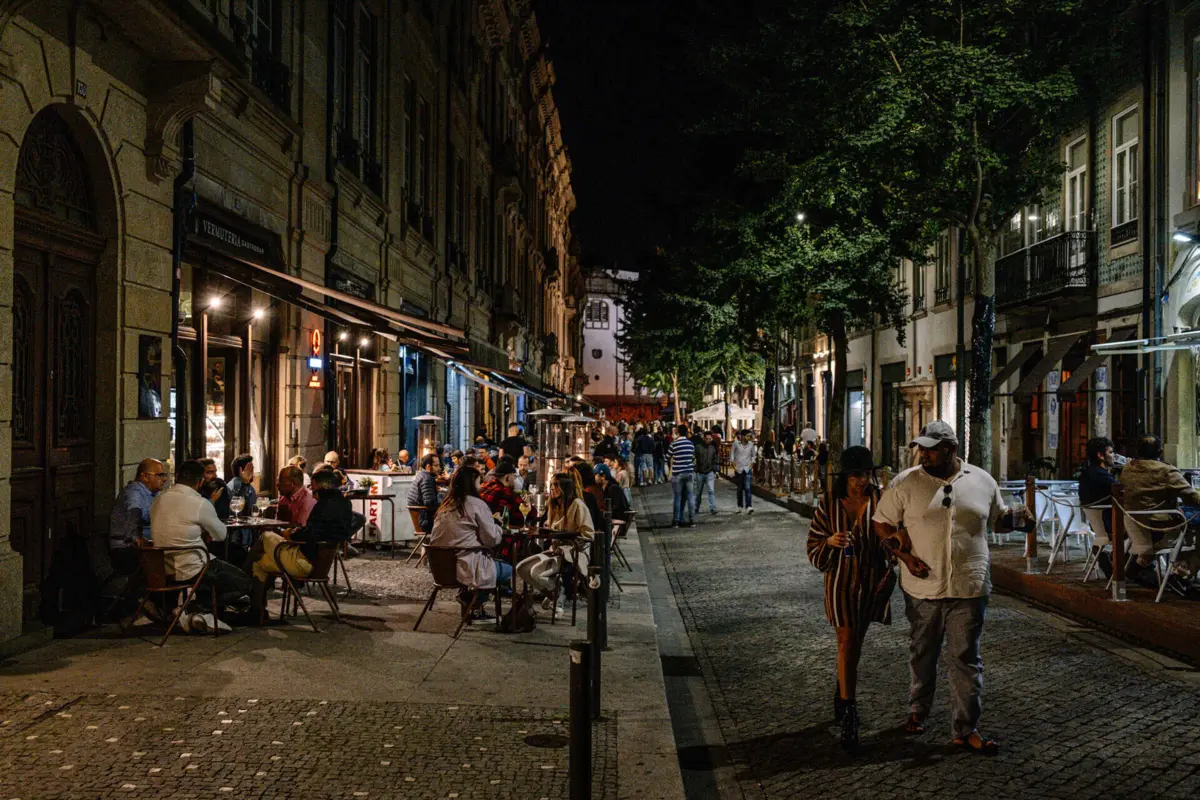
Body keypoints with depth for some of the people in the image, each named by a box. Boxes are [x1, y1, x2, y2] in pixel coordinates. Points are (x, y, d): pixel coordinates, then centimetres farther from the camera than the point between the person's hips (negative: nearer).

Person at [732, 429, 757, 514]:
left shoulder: (751, 445, 1)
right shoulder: (736, 444, -3)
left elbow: (753, 456, 13)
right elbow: (732, 455, 4)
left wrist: (751, 465, 0)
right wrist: (734, 466, -3)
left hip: (748, 469, 0)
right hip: (738, 469, 0)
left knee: (748, 488, -13)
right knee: (740, 489, 10)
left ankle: (749, 507, -18)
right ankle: (740, 507, 23)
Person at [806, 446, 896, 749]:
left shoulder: (880, 500, -7)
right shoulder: (829, 503, -8)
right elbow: (814, 551, -3)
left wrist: (890, 574, -4)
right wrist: (830, 543, -25)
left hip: (872, 582, 2)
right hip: (841, 581, -2)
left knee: (855, 643, 16)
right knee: (847, 643, -5)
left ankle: (842, 692, 39)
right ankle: (849, 715, -1)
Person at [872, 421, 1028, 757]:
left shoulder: (982, 481, 2)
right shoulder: (905, 483, -4)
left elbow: (997, 519, 15)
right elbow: (882, 524, 0)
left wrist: (1017, 520, -7)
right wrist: (905, 556, -11)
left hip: (969, 589, 0)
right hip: (922, 588, 0)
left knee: (966, 660, 4)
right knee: (922, 654, 15)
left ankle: (967, 729, 12)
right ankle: (917, 711, 35)